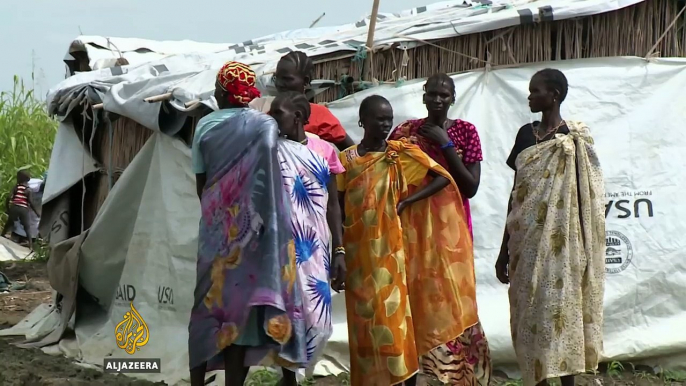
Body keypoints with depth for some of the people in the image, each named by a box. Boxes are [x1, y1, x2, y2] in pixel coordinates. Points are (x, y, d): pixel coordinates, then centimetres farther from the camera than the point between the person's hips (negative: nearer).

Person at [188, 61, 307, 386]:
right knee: (241, 304, 1)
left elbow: (200, 183, 6)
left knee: (208, 302, 11)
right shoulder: (264, 124, -4)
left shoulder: (205, 126, 2)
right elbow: (267, 180, -9)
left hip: (214, 226, 2)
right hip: (249, 229, -2)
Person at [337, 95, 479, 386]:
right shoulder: (346, 160, 3)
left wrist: (406, 201, -12)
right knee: (366, 318, 5)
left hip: (392, 249, -1)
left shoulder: (403, 153, 1)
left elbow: (444, 178, -5)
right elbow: (337, 207, 6)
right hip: (359, 251, 1)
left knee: (397, 314, -2)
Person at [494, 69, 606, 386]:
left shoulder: (577, 139, -4)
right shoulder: (526, 135, 10)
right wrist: (505, 248, 11)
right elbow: (517, 193, 12)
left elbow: (584, 198, -5)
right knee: (531, 314, 5)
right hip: (528, 241, 5)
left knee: (562, 311, -3)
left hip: (561, 245, -4)